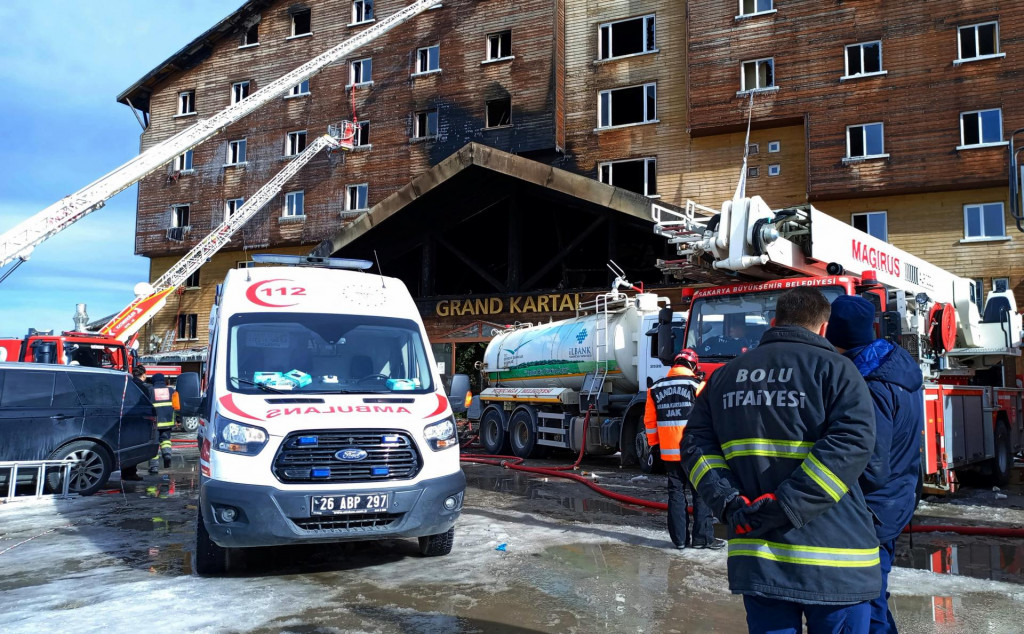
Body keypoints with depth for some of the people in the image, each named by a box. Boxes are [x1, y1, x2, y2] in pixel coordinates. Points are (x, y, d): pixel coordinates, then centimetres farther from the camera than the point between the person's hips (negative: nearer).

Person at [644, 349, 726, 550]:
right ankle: (703, 537, 6)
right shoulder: (697, 385, -7)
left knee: (676, 493, 10)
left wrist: (654, 443, 19)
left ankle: (679, 538, 12)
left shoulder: (655, 388, 7)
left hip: (669, 452, 4)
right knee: (701, 494, 5)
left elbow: (650, 420, 10)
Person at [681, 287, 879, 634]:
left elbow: (696, 443, 4)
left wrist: (730, 503, -7)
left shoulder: (726, 374, 10)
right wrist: (783, 506, -19)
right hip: (833, 560, -4)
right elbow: (851, 443, -18)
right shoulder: (835, 368, -4)